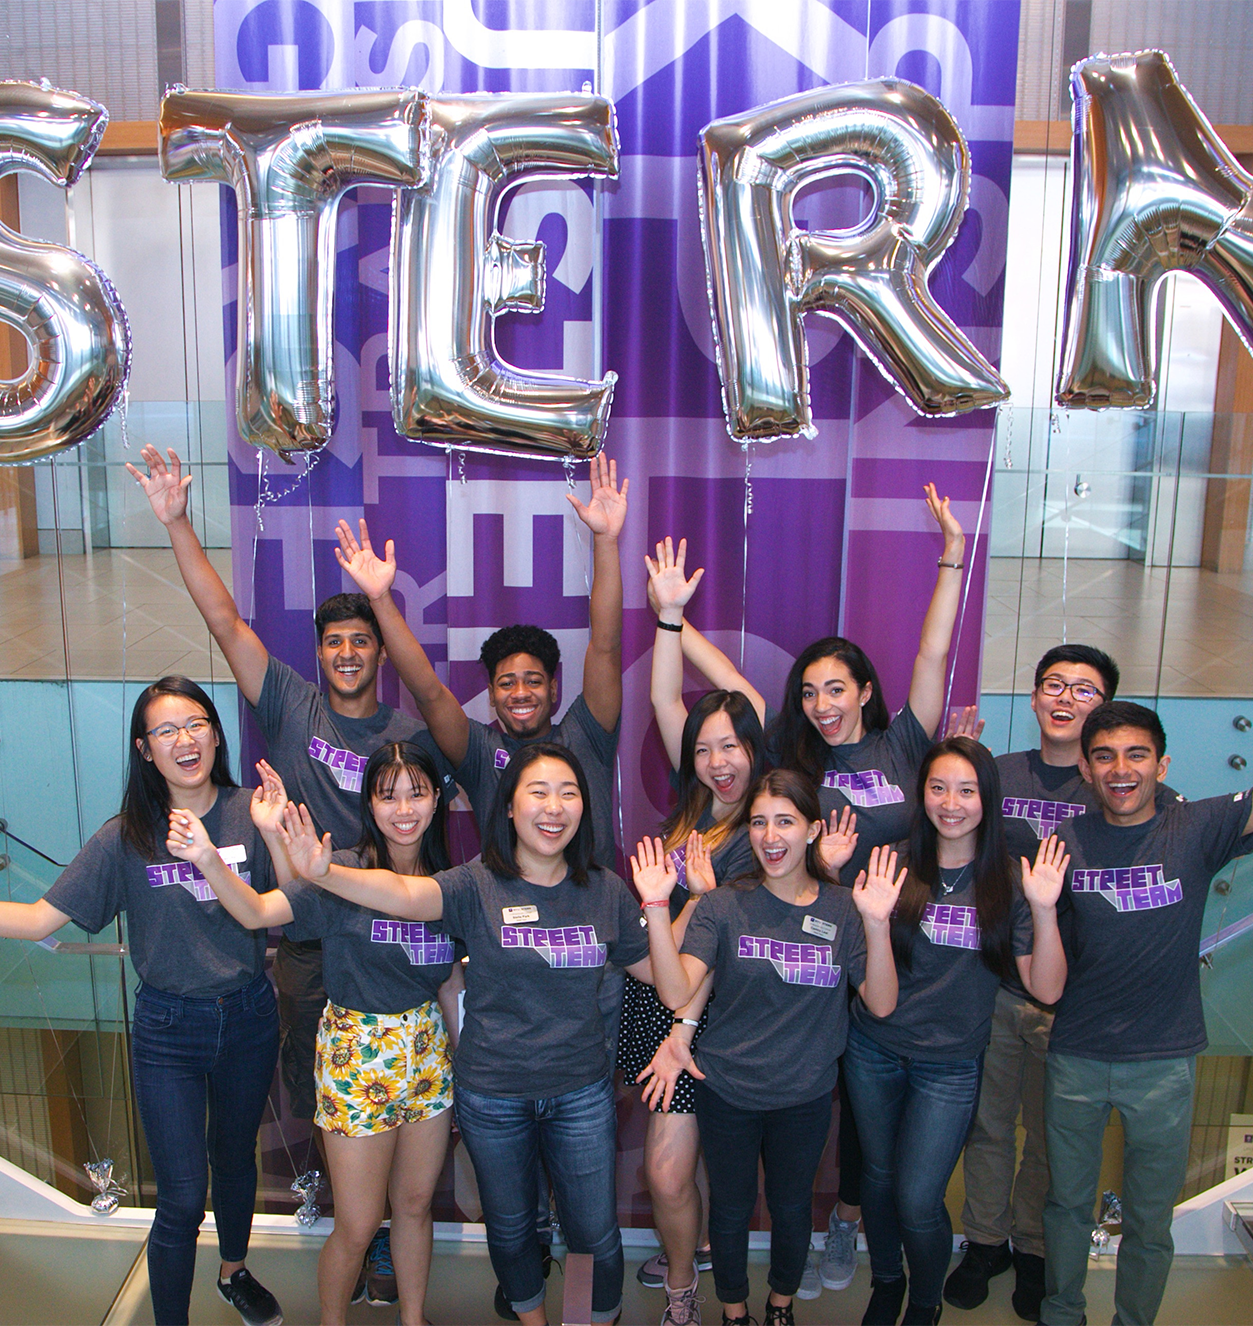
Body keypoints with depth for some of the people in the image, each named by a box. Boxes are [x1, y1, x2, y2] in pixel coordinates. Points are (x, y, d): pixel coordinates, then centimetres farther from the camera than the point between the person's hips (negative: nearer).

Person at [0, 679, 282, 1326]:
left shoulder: (252, 812, -9)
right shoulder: (126, 837, -10)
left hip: (248, 1018, 2)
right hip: (168, 1032, -2)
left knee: (236, 1153, 24)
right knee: (182, 1199, 2)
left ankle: (234, 1271, 51)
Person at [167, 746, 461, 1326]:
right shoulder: (343, 872, -15)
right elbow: (258, 911, -29)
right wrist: (207, 858, -45)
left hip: (428, 1053, 4)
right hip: (358, 1059, -4)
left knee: (415, 1204, 19)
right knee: (357, 1227, 7)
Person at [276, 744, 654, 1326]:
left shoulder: (605, 891, -4)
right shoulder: (478, 886, -14)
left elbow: (655, 969, 4)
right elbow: (406, 894, -32)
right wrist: (323, 873, -50)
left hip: (581, 1093, 1)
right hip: (491, 1096, -1)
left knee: (595, 1234, 13)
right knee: (509, 1228, 21)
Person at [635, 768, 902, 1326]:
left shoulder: (843, 910, -7)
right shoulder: (724, 906, -11)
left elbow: (881, 1004, -14)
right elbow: (676, 993, -21)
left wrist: (876, 925, -28)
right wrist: (656, 908, -31)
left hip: (806, 1096, 1)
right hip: (727, 1091, -1)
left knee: (792, 1207, 21)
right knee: (731, 1207, 16)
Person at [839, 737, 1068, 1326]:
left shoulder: (1007, 885, -6)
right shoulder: (894, 867, -5)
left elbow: (1046, 989, -9)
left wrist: (1044, 910, -23)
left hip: (950, 1063, -1)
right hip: (874, 1050, 2)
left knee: (917, 1201, 2)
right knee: (878, 1174, 17)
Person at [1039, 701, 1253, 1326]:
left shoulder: (1197, 828, -7)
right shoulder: (1065, 843, -3)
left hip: (1163, 1062, -1)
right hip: (1075, 1057, 1)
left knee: (1149, 1222, 15)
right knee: (1067, 1202, 18)